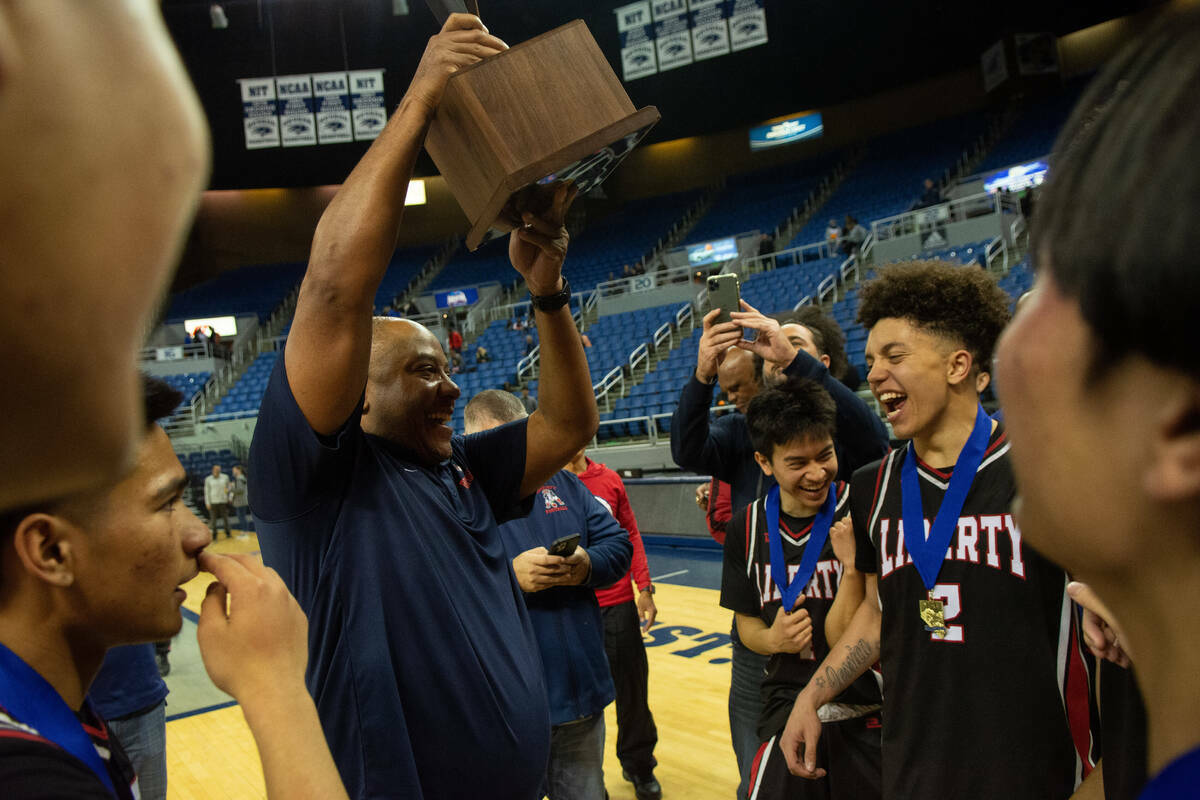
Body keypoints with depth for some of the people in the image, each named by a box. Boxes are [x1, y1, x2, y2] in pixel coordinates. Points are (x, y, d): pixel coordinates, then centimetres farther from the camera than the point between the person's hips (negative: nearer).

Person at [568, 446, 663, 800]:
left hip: (619, 604, 3)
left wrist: (644, 589, 6)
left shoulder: (610, 479, 4)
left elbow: (631, 534, 9)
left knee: (632, 689, 11)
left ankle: (638, 765, 34)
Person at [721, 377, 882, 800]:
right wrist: (773, 639, -14)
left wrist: (852, 563, -30)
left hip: (866, 717, -2)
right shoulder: (747, 526, -4)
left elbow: (842, 640, -15)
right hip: (786, 713, 2)